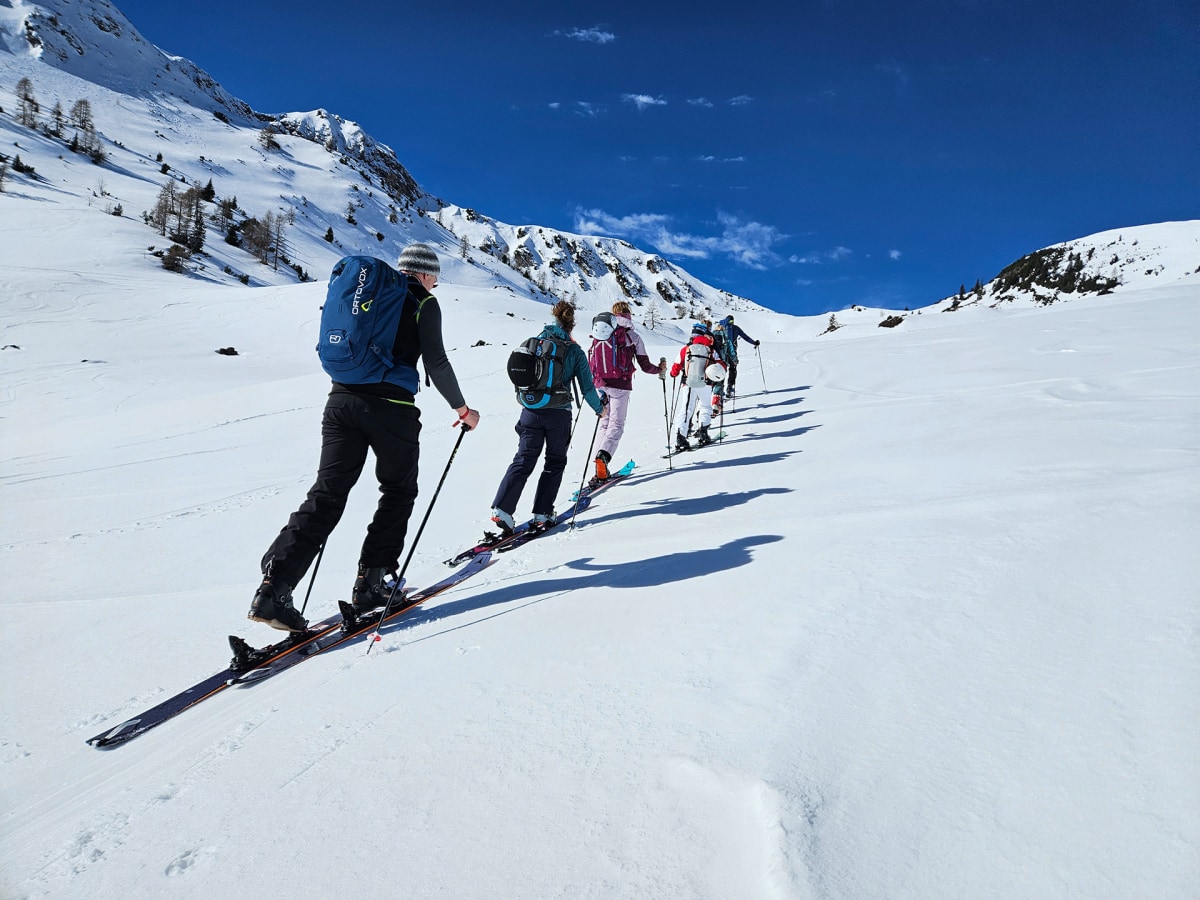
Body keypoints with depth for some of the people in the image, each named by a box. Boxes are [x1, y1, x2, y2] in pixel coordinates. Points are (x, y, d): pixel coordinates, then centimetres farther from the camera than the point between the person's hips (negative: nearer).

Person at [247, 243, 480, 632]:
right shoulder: (422, 302, 4)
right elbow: (435, 362, -3)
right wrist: (462, 408, 8)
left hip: (342, 399, 5)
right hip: (391, 407, -5)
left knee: (326, 494, 2)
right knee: (398, 492, 13)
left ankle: (274, 586, -9)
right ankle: (370, 582, 12)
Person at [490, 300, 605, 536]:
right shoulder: (574, 351, -1)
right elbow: (587, 388, 1)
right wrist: (599, 408, 17)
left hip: (530, 411, 3)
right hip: (558, 414, -2)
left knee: (523, 461, 6)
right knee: (555, 462, 12)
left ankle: (502, 508, -9)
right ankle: (542, 514, 7)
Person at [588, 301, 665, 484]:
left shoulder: (598, 335, 10)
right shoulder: (632, 336, 0)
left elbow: (590, 362, 13)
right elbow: (645, 366, 2)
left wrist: (593, 382, 30)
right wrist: (660, 369, 21)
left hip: (600, 384, 4)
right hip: (620, 385, -4)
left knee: (604, 423, 13)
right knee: (616, 424, -2)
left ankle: (598, 462, 2)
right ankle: (603, 455, -27)